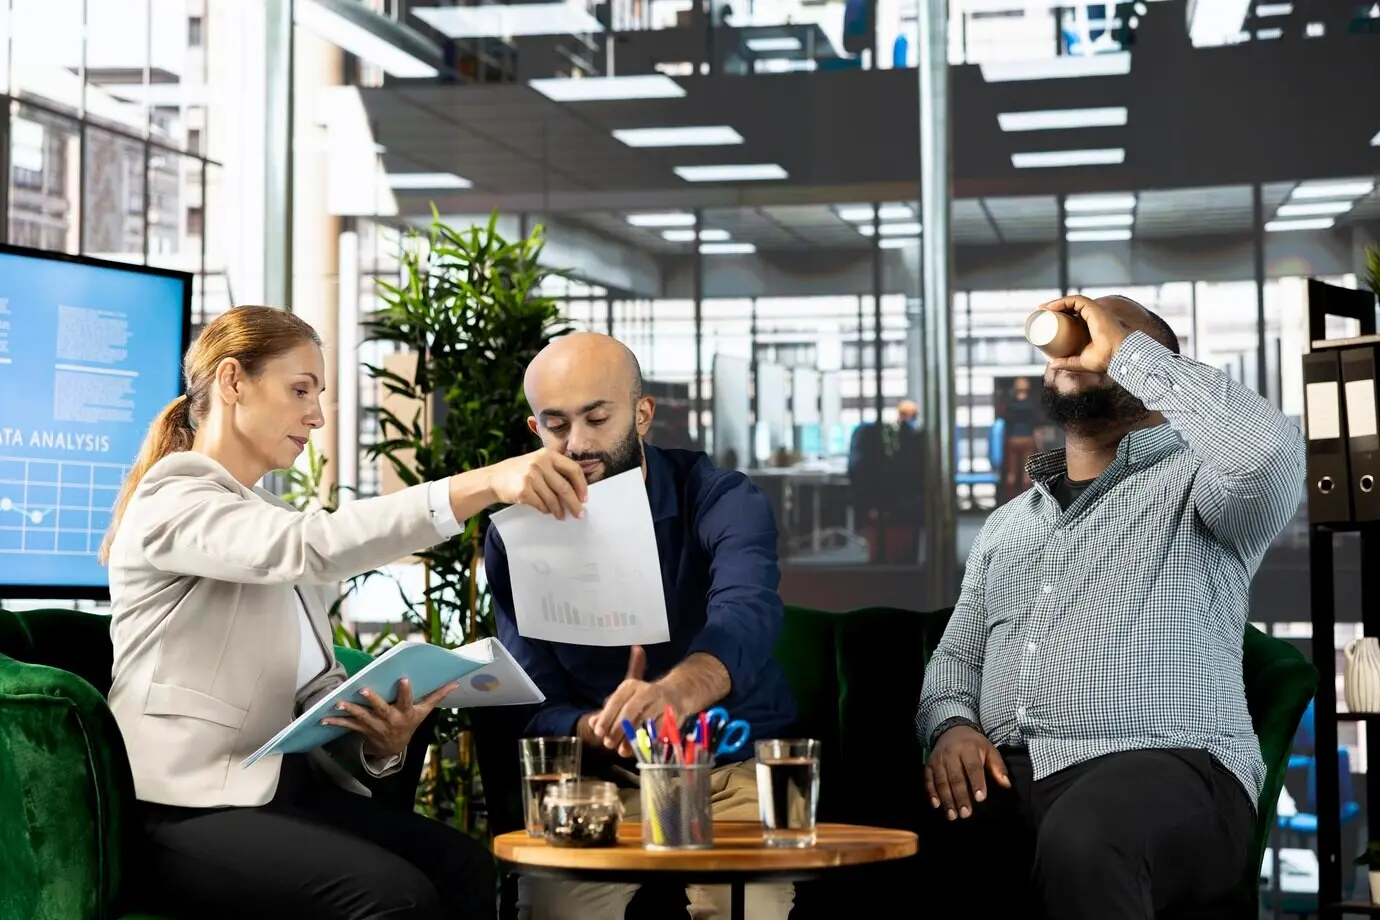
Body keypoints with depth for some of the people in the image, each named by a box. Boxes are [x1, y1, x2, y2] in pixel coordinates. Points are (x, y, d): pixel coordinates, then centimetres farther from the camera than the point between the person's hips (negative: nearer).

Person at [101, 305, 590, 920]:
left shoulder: (271, 521, 20)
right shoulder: (172, 502, -9)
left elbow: (319, 688, 13)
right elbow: (315, 545, -29)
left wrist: (379, 735, -10)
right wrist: (487, 482, -37)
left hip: (277, 790, 8)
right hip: (189, 807, -8)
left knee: (464, 864, -14)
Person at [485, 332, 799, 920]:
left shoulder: (722, 501, -9)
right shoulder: (516, 539, -2)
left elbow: (745, 615, -31)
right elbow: (535, 707, -6)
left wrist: (675, 693, -54)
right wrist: (599, 730, -31)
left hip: (737, 767, -1)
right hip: (602, 781, 1)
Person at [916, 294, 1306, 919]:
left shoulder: (1195, 483, 11)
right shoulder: (1006, 522, 30)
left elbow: (1270, 451, -14)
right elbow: (954, 657, 24)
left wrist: (1127, 349, -4)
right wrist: (953, 726, -1)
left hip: (1165, 771, -3)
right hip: (1005, 779, 4)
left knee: (1082, 843, -40)